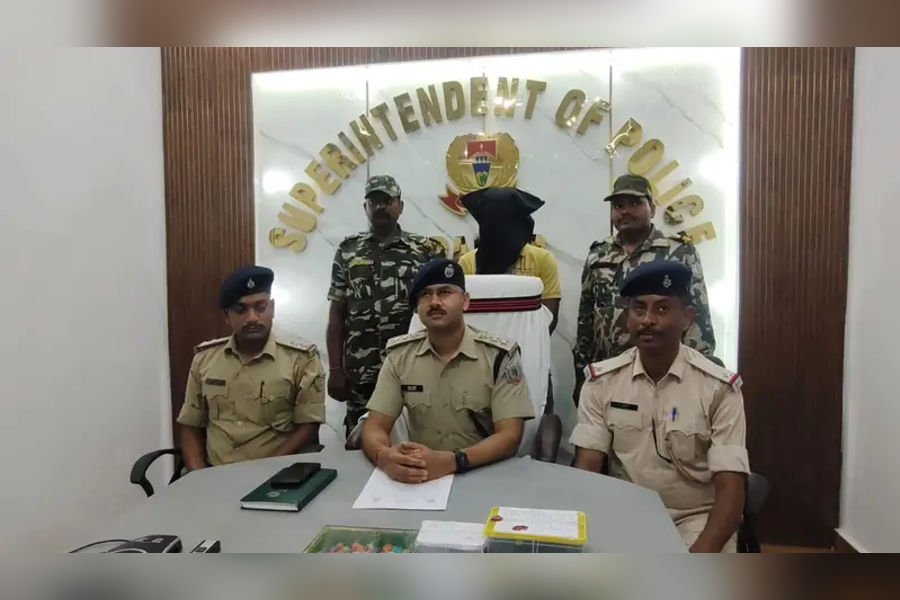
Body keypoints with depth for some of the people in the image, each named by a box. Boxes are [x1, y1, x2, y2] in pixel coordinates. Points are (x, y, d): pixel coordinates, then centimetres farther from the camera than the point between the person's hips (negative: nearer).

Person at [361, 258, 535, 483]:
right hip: (418, 478, 2)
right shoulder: (400, 354, 1)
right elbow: (374, 427, -1)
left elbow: (509, 437, -13)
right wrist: (384, 456, -24)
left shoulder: (499, 356, -8)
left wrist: (449, 462, -28)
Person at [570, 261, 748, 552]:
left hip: (695, 519, -2)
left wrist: (700, 555, -28)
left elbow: (729, 489, -12)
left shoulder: (719, 388, -9)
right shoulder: (602, 381, -3)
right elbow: (587, 468, -4)